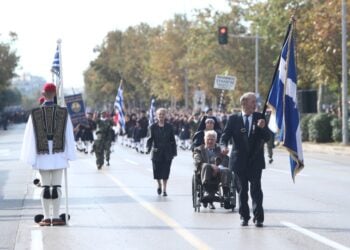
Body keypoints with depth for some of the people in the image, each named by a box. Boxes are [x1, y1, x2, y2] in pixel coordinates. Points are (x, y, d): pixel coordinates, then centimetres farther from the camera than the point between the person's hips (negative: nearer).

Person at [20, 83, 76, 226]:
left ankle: (46, 218, 5)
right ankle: (55, 217, 1)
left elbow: (30, 136, -2)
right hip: (58, 155, 0)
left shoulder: (35, 113, -4)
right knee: (56, 186, 2)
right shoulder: (63, 112, -4)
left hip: (42, 155, 0)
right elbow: (69, 135, -2)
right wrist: (69, 155, 5)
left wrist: (30, 157, 4)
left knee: (45, 187, 6)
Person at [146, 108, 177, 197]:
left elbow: (172, 140, 6)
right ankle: (159, 185, 30)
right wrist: (148, 148, -19)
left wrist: (174, 152, 3)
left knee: (165, 171, -2)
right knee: (157, 171, 3)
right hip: (157, 152, 0)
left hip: (167, 153, 0)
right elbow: (150, 139, -2)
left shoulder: (169, 127, 3)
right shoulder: (153, 127, 1)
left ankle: (164, 189, 6)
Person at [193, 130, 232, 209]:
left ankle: (226, 197, -45)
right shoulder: (199, 150, 24)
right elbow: (198, 162, 3)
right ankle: (207, 192, -49)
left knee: (227, 171, -33)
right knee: (206, 166, -37)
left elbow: (225, 161, 11)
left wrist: (219, 167, -12)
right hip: (205, 171, -1)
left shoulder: (219, 149, 30)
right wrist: (211, 166, -16)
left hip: (218, 171, 1)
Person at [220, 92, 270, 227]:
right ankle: (244, 217, 18)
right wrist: (224, 146, -22)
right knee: (242, 190, 8)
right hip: (239, 160, 0)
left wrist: (262, 128, -21)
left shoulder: (259, 117, 4)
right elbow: (225, 136, 0)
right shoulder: (233, 119, 2)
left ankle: (258, 217, -6)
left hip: (255, 160, 0)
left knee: (256, 189, -7)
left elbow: (267, 138, 0)